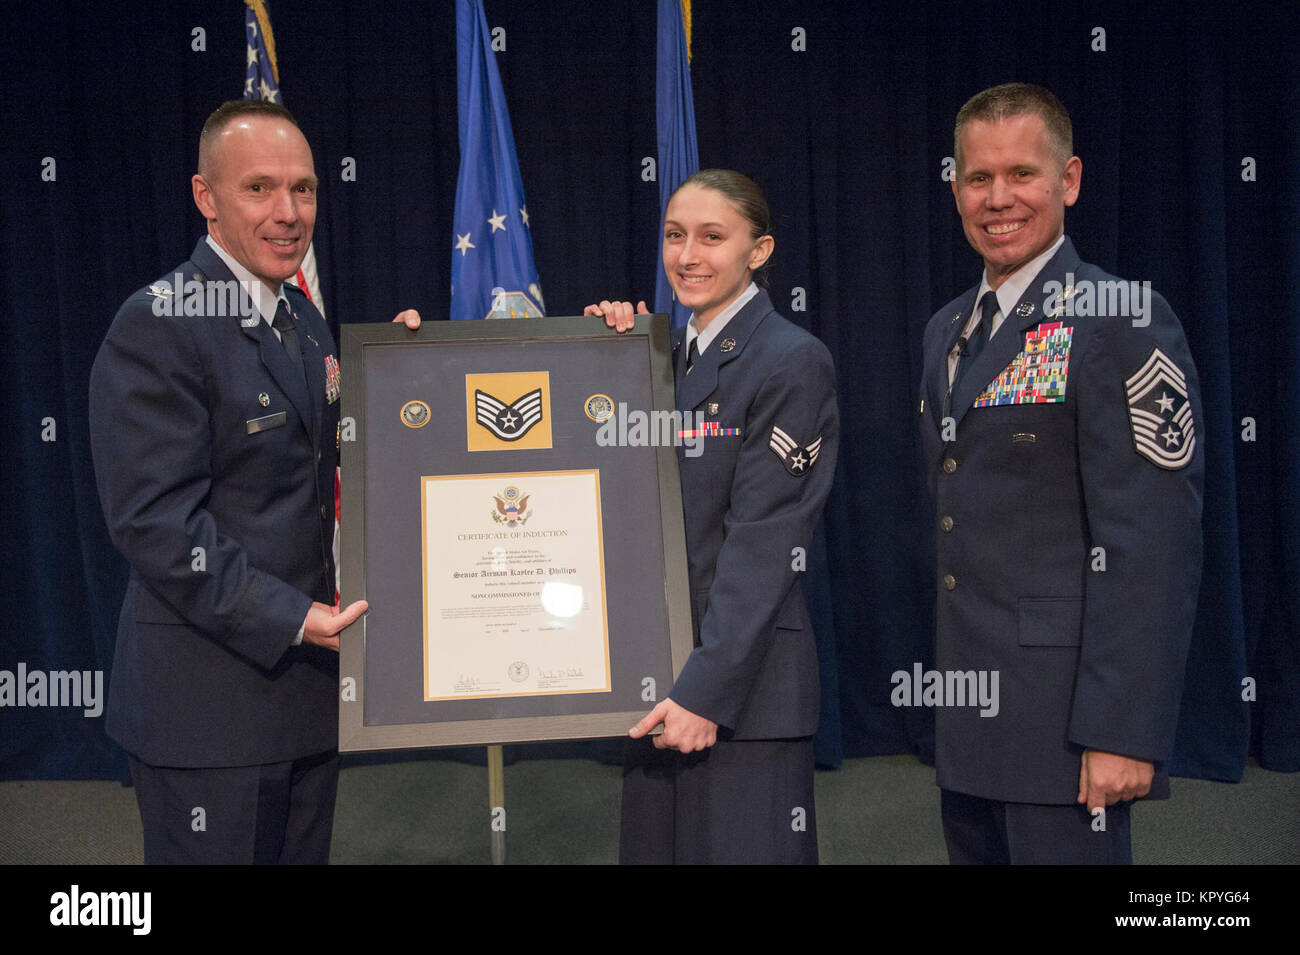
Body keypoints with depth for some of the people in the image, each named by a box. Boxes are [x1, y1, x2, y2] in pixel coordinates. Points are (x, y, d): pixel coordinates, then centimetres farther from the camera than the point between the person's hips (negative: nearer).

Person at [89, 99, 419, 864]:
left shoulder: (306, 321, 12)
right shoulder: (159, 326, -15)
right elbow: (154, 519, -20)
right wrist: (287, 619, -22)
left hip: (308, 677, 8)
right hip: (208, 699, -8)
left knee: (303, 851, 20)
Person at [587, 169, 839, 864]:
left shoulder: (792, 362, -10)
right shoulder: (671, 355, 12)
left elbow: (761, 541, -16)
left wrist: (707, 689, -18)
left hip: (742, 680, -7)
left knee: (738, 845, 3)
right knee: (652, 845, 14)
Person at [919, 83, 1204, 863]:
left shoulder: (1124, 321, -12)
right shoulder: (948, 329, 12)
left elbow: (1155, 546, -18)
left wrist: (1122, 733, -20)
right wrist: (946, 675, 14)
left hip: (1063, 709, -7)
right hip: (965, 712, 7)